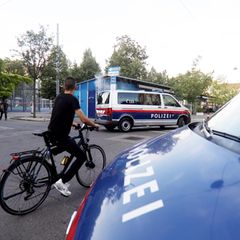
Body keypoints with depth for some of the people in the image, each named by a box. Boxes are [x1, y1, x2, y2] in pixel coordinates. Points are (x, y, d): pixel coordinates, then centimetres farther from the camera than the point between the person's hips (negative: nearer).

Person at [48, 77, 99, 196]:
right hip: (60, 136, -9)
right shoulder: (73, 99, -13)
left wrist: (71, 123, 37)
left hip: (52, 133, 9)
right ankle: (63, 181, -3)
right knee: (82, 156, 1)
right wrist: (95, 125, -1)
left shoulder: (59, 97, 13)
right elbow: (84, 119, -19)